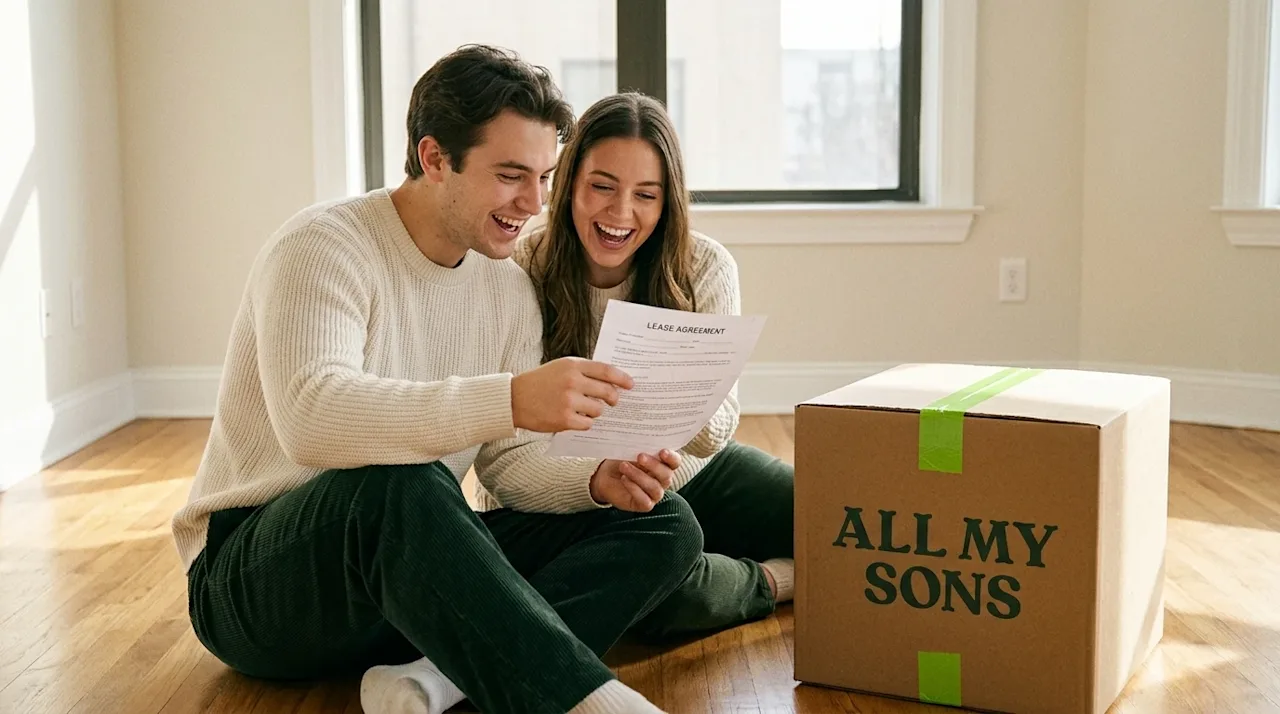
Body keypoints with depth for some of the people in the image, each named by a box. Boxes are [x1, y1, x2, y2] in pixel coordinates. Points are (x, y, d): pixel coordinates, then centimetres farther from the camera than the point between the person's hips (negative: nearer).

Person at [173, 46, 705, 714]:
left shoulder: (509, 288, 7)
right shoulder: (324, 246, -15)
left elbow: (510, 460, 5)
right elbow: (310, 418, -34)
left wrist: (596, 479, -17)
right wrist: (509, 399, -44)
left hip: (416, 562, 7)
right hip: (254, 580, -7)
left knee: (664, 525, -9)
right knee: (397, 483, -41)